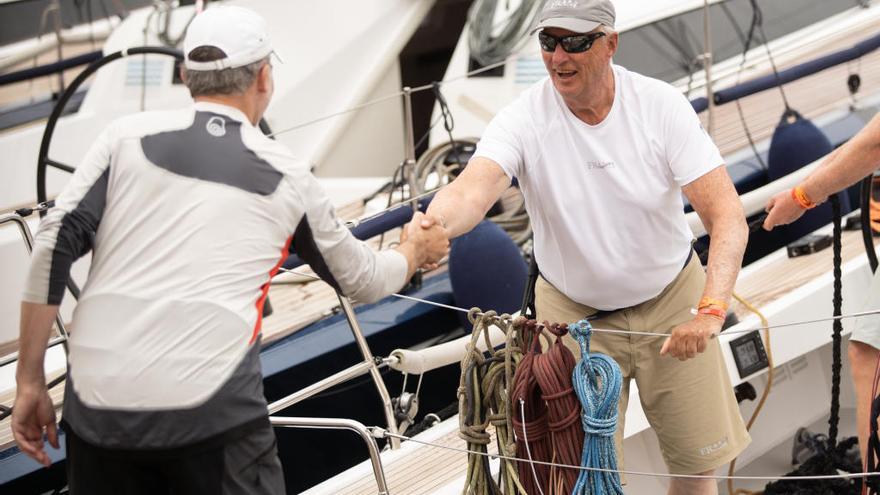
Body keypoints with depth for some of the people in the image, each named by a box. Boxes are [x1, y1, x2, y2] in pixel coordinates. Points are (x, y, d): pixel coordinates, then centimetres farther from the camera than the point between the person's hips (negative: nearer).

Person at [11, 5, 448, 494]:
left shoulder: (129, 136, 9)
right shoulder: (288, 176, 11)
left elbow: (54, 246, 0)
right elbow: (362, 279, 25)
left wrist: (31, 382, 5)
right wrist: (415, 250, 47)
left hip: (96, 406, 2)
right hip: (211, 414, -2)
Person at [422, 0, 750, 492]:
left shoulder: (662, 105, -17)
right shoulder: (523, 119, -18)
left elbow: (727, 215, -23)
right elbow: (474, 187, -37)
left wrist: (711, 309, -38)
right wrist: (435, 224, -62)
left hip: (671, 302, 1)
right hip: (574, 312, -1)